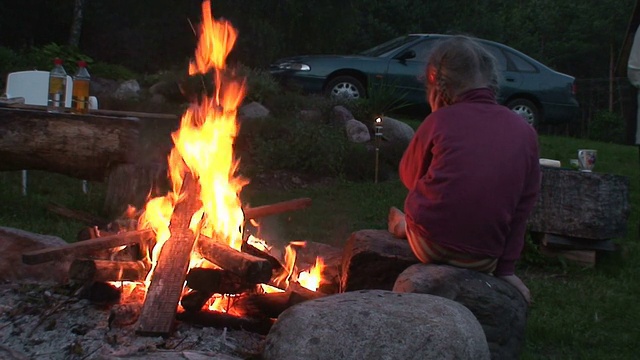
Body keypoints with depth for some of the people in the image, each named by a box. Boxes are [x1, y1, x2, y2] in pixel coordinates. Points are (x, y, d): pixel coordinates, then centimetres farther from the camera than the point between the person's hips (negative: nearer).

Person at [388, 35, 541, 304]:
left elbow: (409, 177, 8)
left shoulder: (440, 120, -8)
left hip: (430, 247, -2)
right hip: (482, 261, 2)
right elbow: (522, 209, 1)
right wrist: (506, 269, 8)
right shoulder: (524, 132, 0)